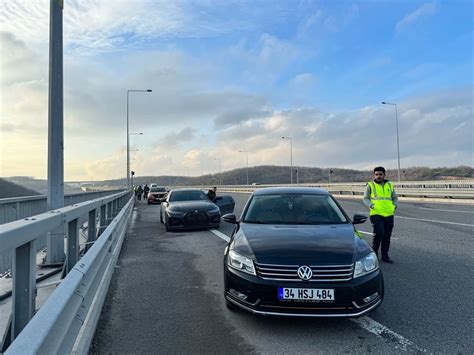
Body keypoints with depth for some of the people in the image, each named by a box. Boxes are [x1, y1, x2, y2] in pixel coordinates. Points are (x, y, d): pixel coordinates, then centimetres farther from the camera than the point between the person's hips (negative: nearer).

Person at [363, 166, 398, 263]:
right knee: (379, 233, -15)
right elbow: (365, 198, 4)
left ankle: (385, 255, 19)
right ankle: (374, 252, 6)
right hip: (376, 214, -4)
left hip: (389, 214, 4)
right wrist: (371, 206, -12)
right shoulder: (370, 185, 4)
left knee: (387, 236, 7)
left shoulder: (389, 185, 14)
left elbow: (395, 198, 21)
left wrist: (394, 206, 2)